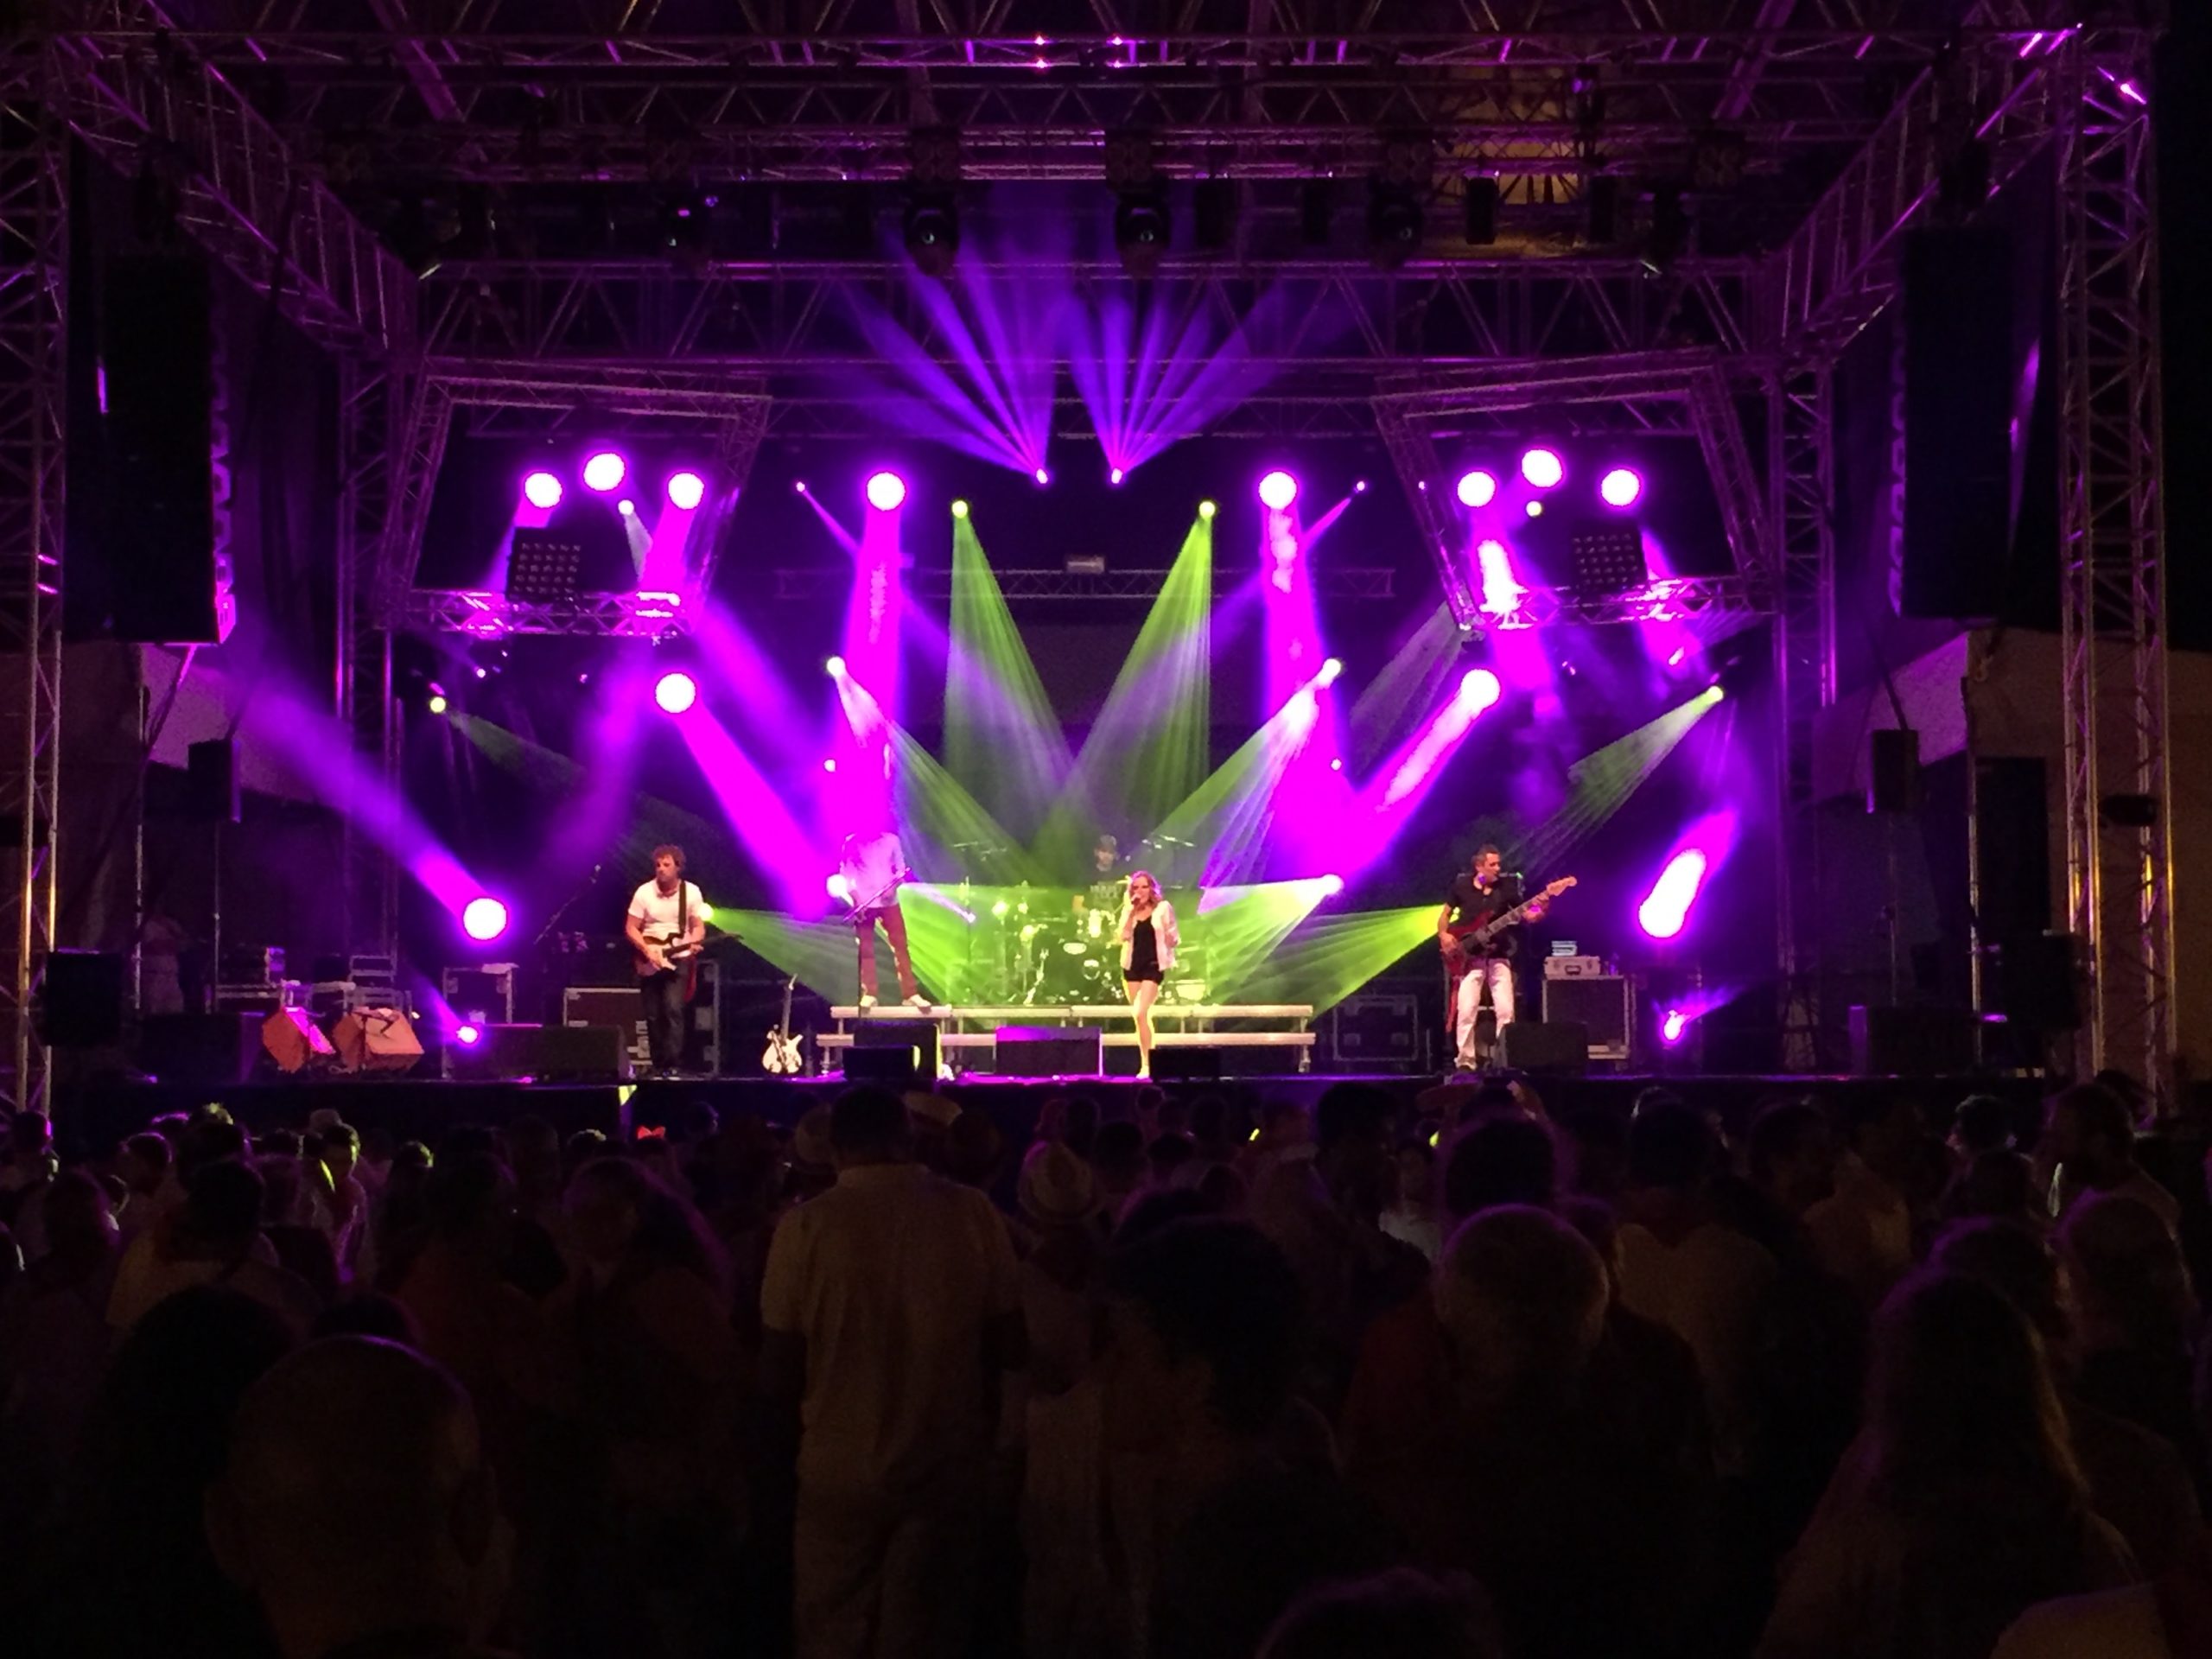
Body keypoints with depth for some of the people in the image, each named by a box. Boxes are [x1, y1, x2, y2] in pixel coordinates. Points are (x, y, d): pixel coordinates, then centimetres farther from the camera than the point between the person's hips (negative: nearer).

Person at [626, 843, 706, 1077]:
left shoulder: (692, 892, -2)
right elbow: (631, 928, -2)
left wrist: (694, 941, -18)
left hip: (678, 959, -1)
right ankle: (659, 1065, 16)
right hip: (649, 962, 1)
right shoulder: (644, 892, -4)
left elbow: (698, 926, 4)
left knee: (673, 1009, -19)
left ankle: (672, 1065, -18)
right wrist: (647, 950, -16)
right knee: (653, 1016, 4)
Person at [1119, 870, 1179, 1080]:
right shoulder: (1129, 910, 9)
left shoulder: (1163, 908, -2)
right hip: (1132, 965, 4)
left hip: (1153, 966, -4)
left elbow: (1172, 937, 1)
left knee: (1140, 1013, -17)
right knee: (1142, 1016, 10)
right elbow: (1124, 936, -4)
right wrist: (1131, 912, -11)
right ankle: (1146, 1061, 20)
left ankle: (1146, 1064, -12)